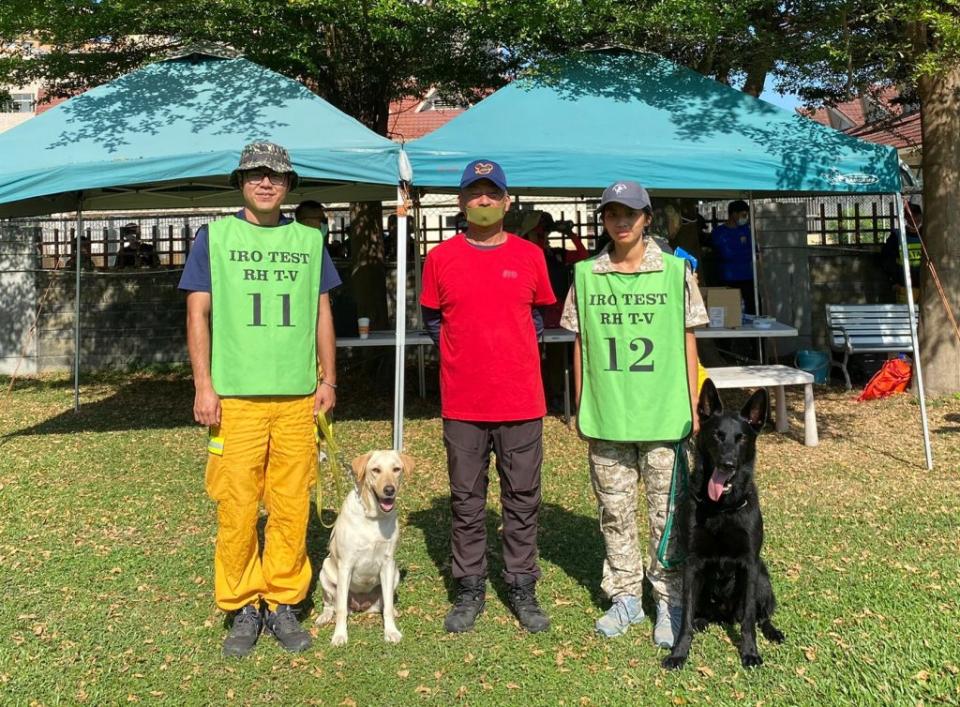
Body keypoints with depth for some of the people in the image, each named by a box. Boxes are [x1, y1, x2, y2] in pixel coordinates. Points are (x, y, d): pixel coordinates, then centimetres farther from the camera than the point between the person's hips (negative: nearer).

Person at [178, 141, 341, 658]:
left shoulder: (309, 240, 12)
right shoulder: (214, 236, 7)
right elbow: (199, 313, 3)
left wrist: (328, 379, 8)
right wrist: (204, 386, -4)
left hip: (298, 397, 2)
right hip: (235, 397, -2)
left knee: (292, 508, 3)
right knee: (236, 509, 0)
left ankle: (283, 603, 17)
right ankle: (243, 608, 16)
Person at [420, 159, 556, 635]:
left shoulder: (529, 256, 4)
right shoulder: (441, 257, 2)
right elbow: (432, 320, 11)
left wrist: (514, 355, 6)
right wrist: (464, 356, 3)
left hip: (521, 400, 1)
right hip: (462, 402, 0)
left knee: (522, 499, 8)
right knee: (466, 500, 9)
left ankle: (522, 590, 21)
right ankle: (469, 590, 21)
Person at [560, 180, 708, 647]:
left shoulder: (675, 271, 0)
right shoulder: (585, 275, 4)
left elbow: (687, 343, 4)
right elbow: (580, 345, 8)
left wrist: (693, 407, 2)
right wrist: (581, 408, 7)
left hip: (664, 415, -1)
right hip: (605, 417, 2)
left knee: (667, 511, 5)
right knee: (614, 511, 12)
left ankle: (670, 604, 20)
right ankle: (624, 597, 27)